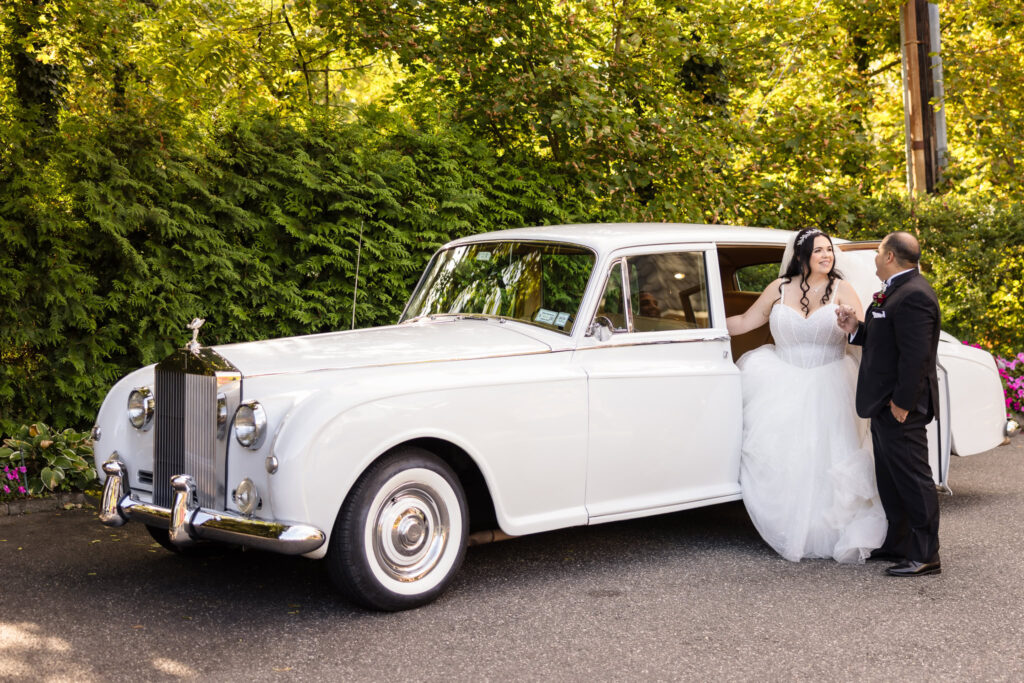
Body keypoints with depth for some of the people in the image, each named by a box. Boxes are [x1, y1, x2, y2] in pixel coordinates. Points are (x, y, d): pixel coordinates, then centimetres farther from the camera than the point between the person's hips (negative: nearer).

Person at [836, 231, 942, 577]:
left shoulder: (914, 295, -20)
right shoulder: (897, 291, 15)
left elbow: (915, 354, -24)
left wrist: (901, 402, -24)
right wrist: (856, 329, 3)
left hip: (901, 406, -11)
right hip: (887, 405, 11)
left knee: (912, 478, -4)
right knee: (890, 479, 18)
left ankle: (925, 555, 3)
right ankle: (897, 544, 29)